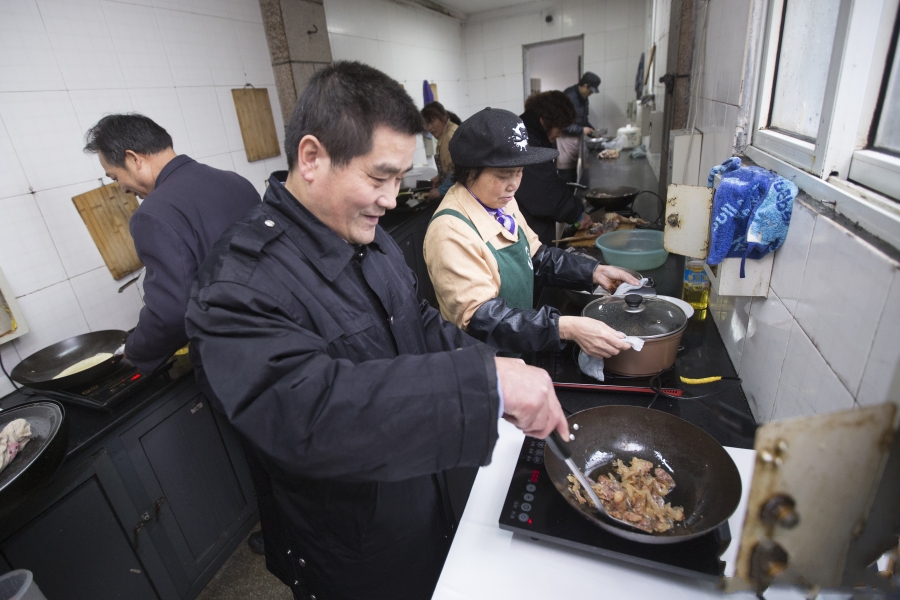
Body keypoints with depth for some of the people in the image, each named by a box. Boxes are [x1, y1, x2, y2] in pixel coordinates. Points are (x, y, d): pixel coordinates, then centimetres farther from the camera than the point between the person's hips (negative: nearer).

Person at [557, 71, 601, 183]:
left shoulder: (583, 97, 10)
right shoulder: (569, 97, -19)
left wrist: (592, 130, 3)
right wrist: (582, 130, -18)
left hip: (576, 139, 9)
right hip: (566, 138, -9)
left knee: (574, 174, 13)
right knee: (566, 175, -8)